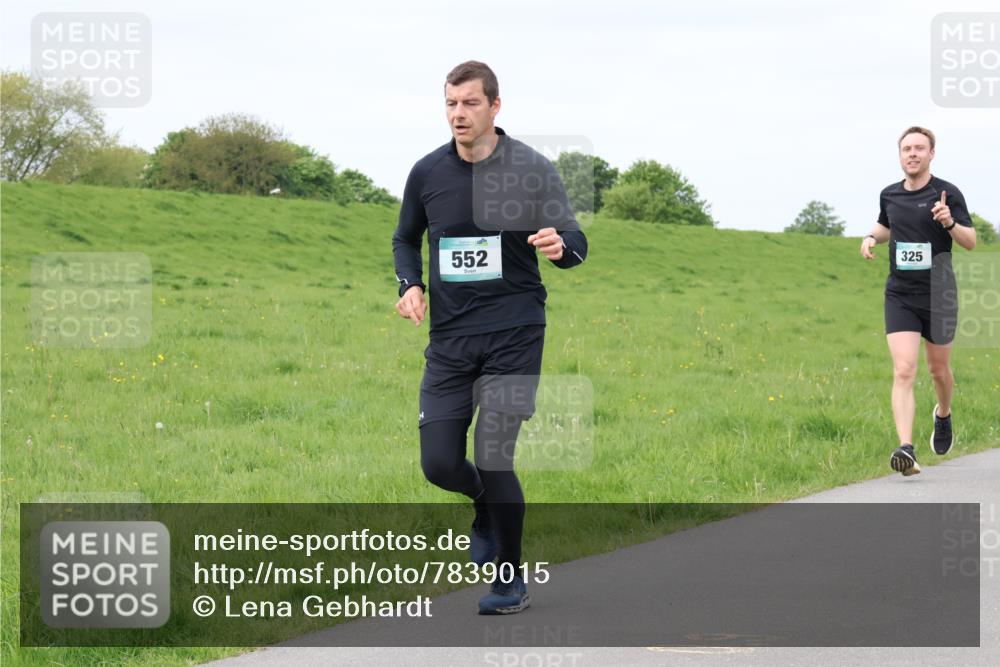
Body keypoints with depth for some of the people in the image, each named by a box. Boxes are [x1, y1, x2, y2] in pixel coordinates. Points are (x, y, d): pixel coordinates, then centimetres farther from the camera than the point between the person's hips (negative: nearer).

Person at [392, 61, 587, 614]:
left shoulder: (532, 170, -6)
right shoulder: (427, 173, 4)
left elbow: (575, 243, -2)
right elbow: (406, 239, 20)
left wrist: (560, 246, -27)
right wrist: (410, 284, 0)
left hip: (514, 336, -3)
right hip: (449, 338, 4)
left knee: (492, 458, -11)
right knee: (439, 463, -2)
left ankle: (512, 579, 9)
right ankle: (488, 507, 34)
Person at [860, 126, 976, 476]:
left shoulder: (947, 194, -7)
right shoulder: (889, 195, 6)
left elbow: (971, 241, -5)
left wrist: (949, 223, -24)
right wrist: (871, 237, 5)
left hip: (939, 296, -2)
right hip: (900, 297, 2)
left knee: (939, 369, 15)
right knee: (903, 372, -14)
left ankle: (943, 415, 48)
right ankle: (906, 449, -24)